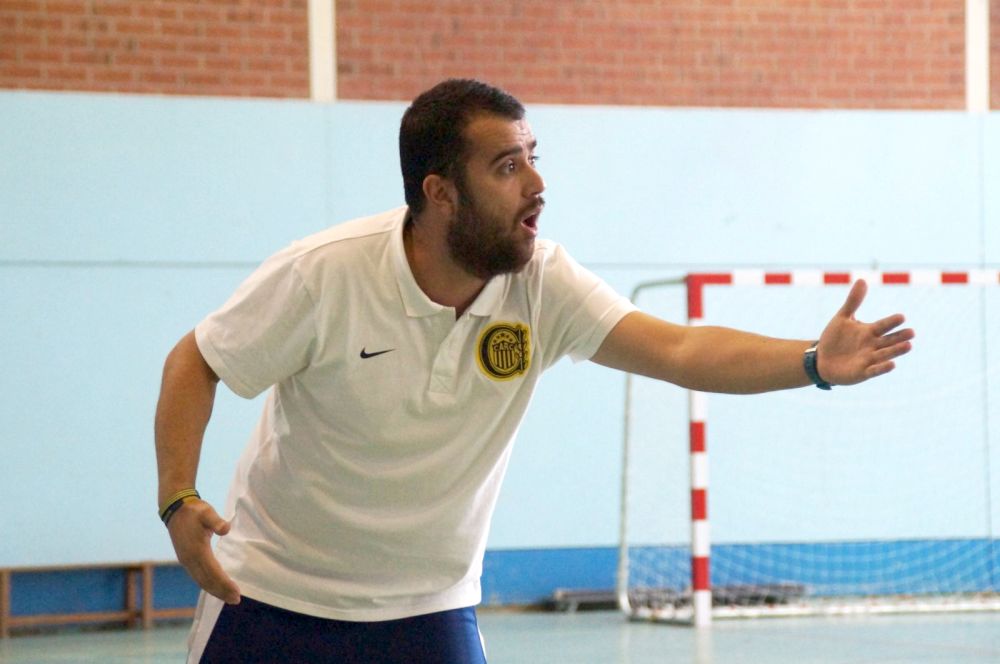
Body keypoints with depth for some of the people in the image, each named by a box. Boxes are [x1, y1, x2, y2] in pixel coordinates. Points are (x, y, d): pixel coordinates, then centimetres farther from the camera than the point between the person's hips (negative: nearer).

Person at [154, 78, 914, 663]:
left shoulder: (542, 284, -13)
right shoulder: (325, 274, -19)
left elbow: (677, 349, -24)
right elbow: (194, 364, -8)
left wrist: (813, 361, -39)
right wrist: (178, 501, -22)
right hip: (274, 595, -2)